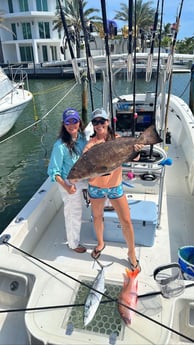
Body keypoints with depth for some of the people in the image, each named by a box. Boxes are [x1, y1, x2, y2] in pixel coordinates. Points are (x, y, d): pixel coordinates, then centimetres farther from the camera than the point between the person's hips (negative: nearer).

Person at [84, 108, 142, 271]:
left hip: (115, 186, 0)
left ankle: (132, 254, 25)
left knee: (126, 221, 2)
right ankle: (100, 243, 48)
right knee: (97, 217, 20)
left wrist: (136, 149, -37)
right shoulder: (91, 143, -9)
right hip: (96, 187, 1)